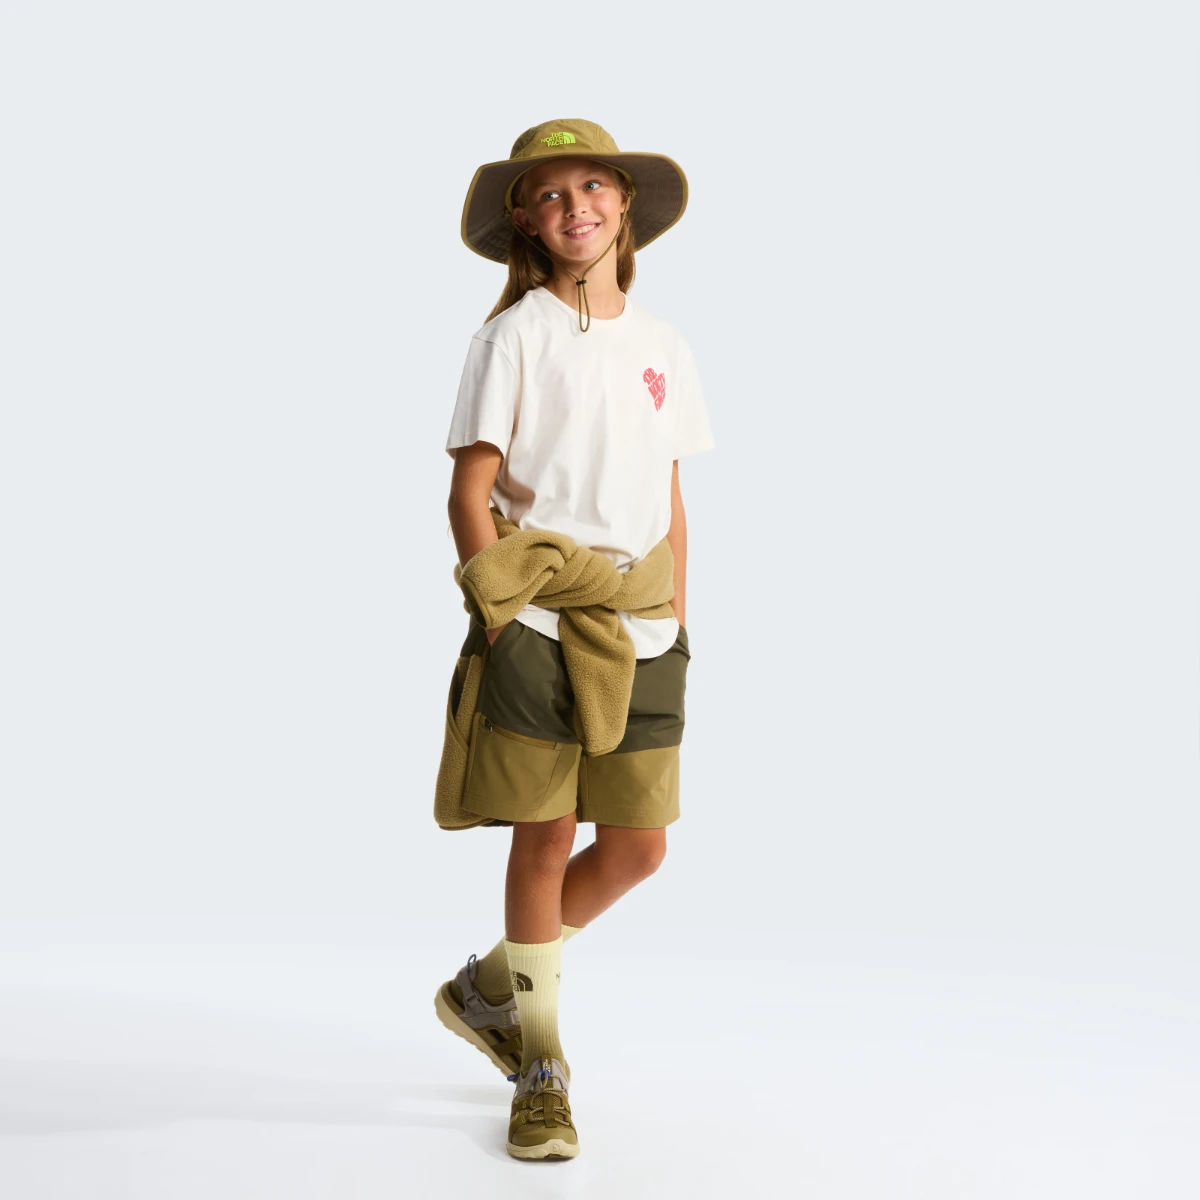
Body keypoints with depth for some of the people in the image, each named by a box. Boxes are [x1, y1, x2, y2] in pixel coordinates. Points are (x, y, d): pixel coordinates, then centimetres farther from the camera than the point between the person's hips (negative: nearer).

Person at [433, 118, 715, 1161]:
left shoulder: (663, 348, 13)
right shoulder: (513, 337, -1)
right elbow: (469, 493, -4)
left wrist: (678, 622, 13)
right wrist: (498, 615, -9)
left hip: (641, 633, 5)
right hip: (537, 624, -4)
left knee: (637, 847, 3)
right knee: (545, 838, 0)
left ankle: (491, 987, 27)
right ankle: (542, 1074, 15)